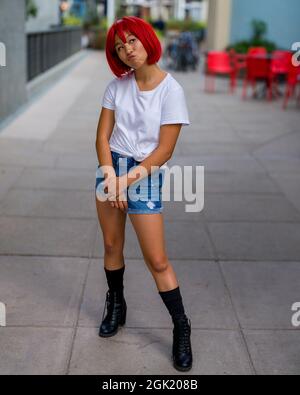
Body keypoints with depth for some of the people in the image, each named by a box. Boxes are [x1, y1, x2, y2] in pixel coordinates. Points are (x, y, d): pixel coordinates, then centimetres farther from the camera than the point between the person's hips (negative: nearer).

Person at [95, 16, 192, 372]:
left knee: (157, 260, -3)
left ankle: (181, 329, 12)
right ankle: (116, 306, 37)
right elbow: (103, 135, 1)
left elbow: (164, 149, -12)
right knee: (112, 245, 14)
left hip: (145, 174, -4)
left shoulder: (170, 89, -11)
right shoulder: (117, 86, 2)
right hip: (110, 168, 4)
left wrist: (129, 179, -17)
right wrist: (110, 173, -15)